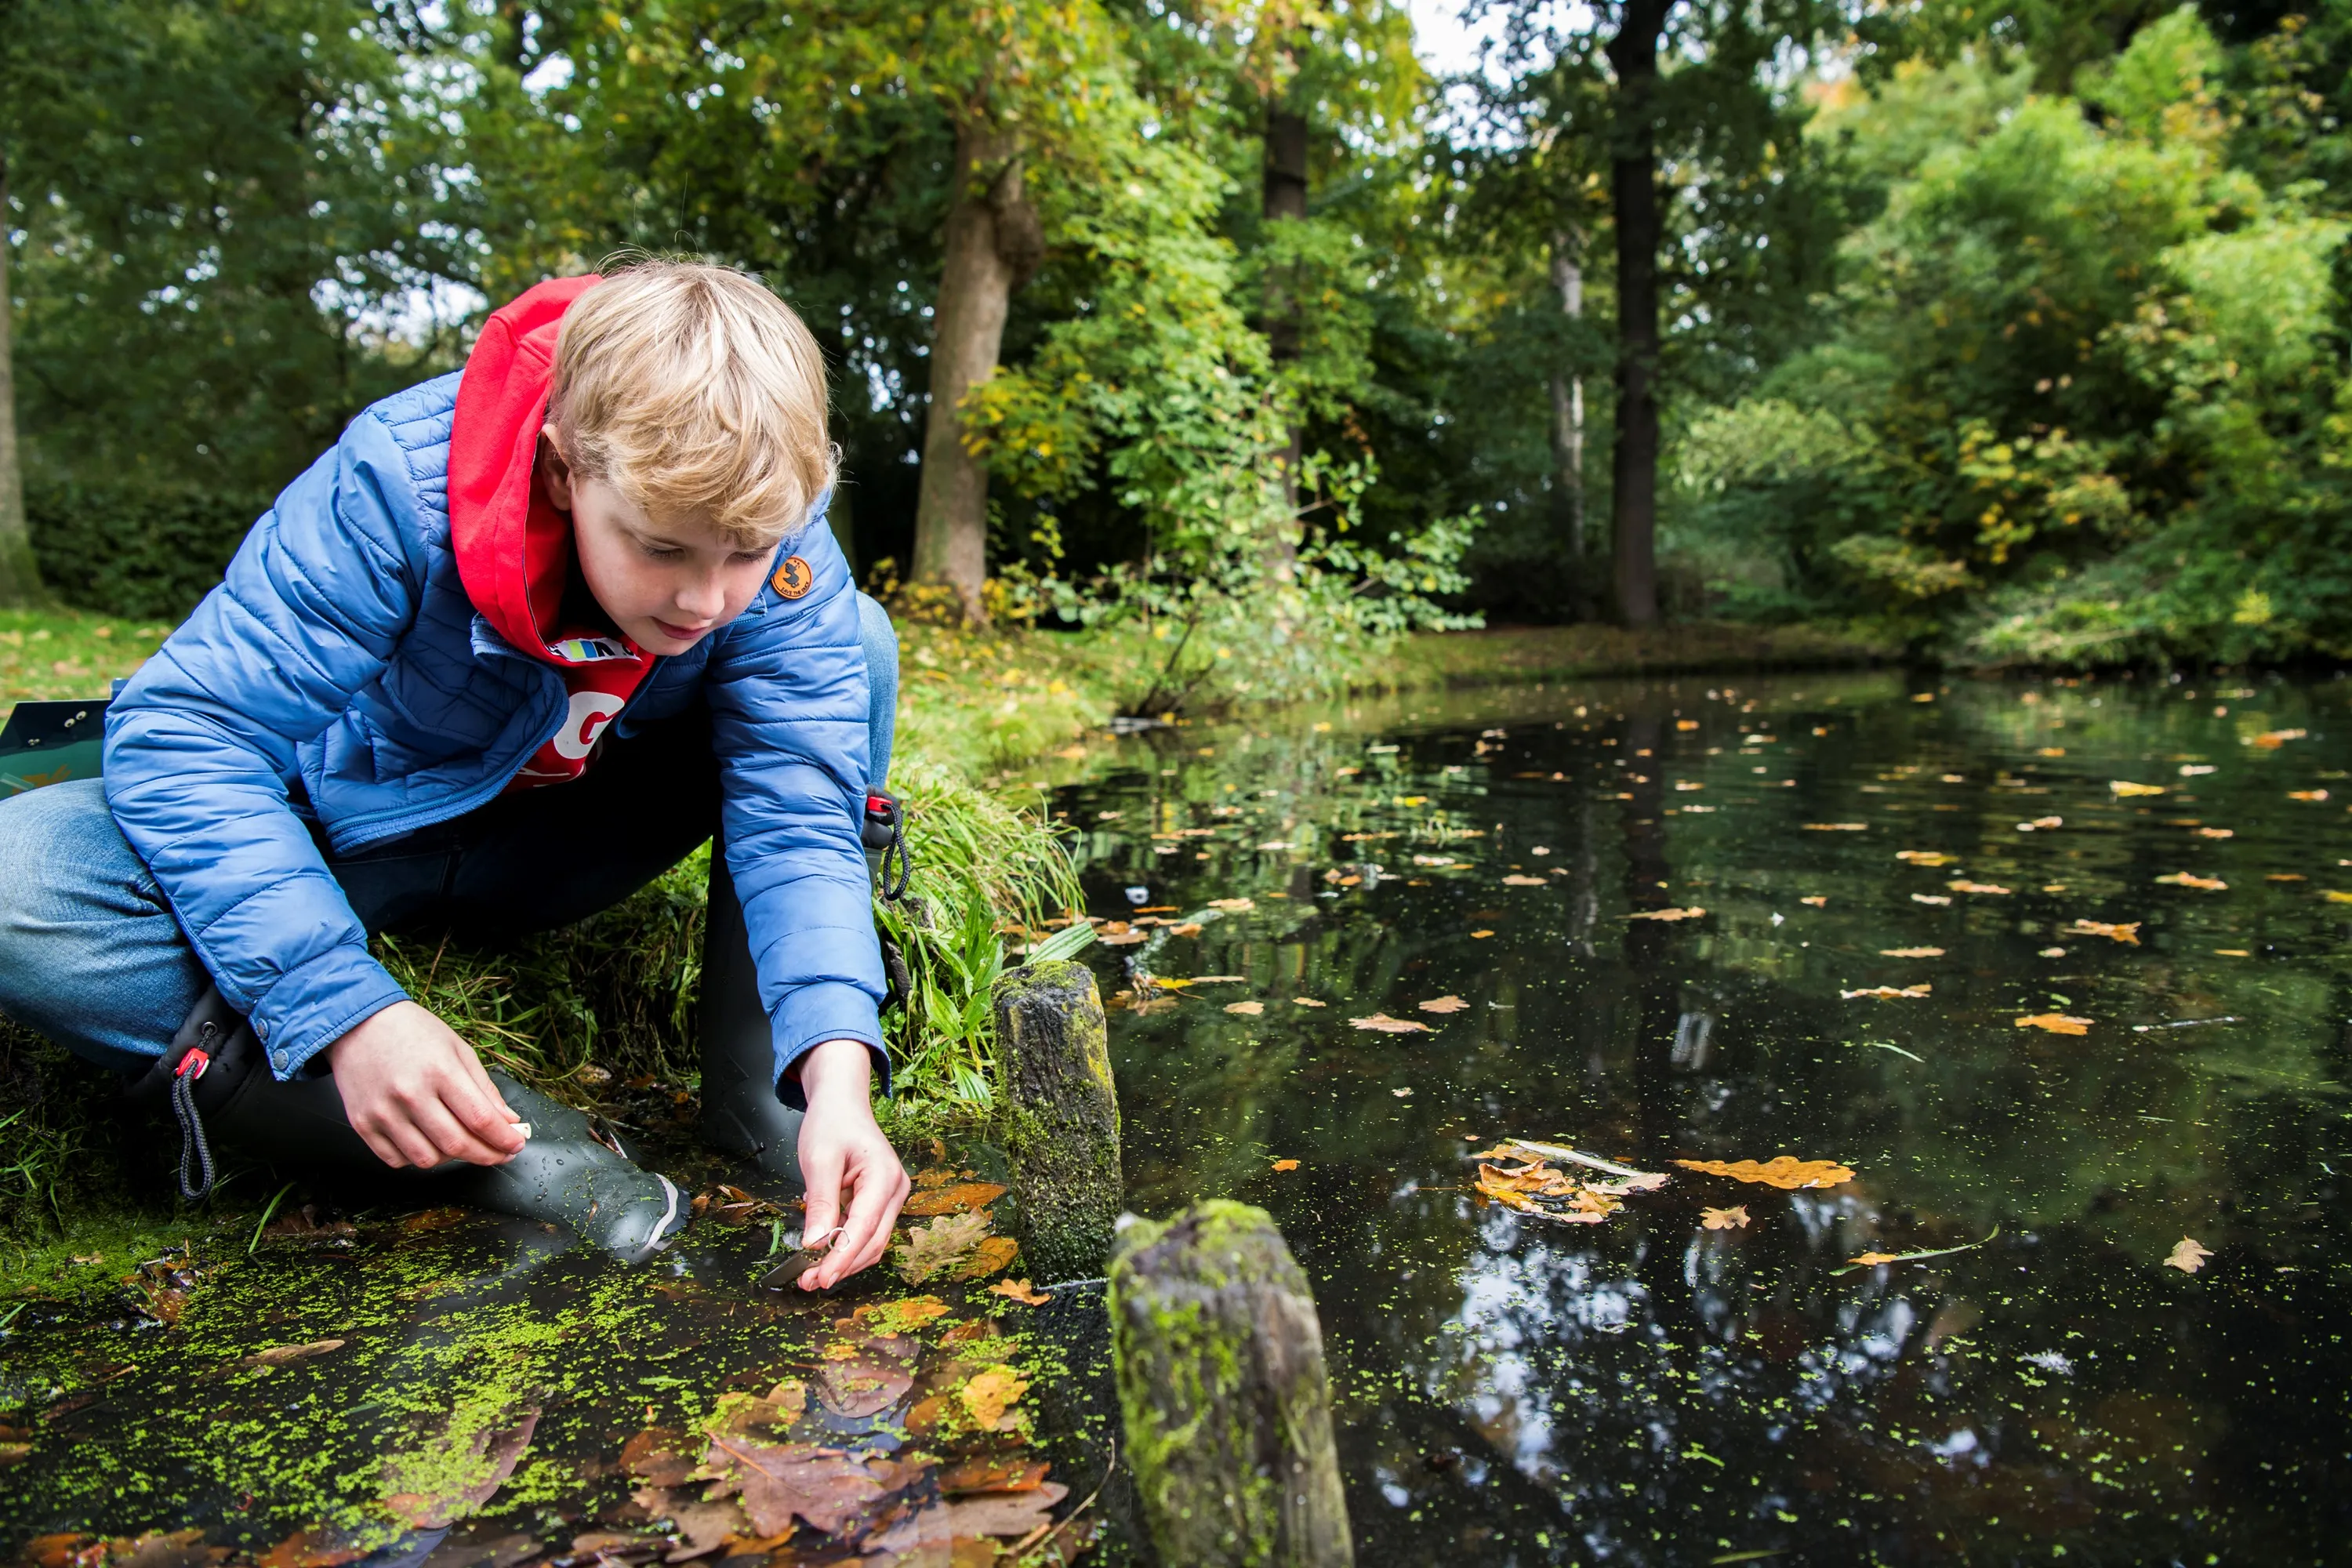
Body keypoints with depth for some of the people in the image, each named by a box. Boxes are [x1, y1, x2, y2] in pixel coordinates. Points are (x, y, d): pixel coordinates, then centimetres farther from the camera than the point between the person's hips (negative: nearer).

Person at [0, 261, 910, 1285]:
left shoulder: (776, 538, -23)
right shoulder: (400, 483, -31)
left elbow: (799, 812, -27)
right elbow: (188, 733, -29)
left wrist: (837, 1074, -42)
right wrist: (348, 1012, -41)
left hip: (558, 846, 2)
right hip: (350, 840, -1)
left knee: (858, 641, -18)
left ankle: (757, 1090, -19)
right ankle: (495, 1141, -31)